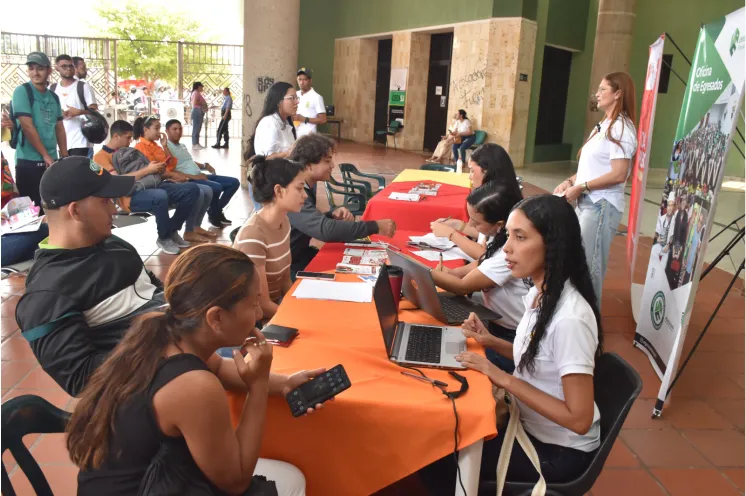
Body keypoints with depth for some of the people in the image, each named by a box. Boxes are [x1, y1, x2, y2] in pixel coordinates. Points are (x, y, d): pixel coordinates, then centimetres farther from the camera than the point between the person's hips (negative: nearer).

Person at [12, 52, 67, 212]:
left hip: (52, 161, 6)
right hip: (29, 162, -6)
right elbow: (27, 126, -13)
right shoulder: (22, 91, -7)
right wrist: (45, 155, -12)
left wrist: (65, 157, 10)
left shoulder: (54, 97, 12)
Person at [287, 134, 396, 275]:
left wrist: (332, 216, -8)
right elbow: (324, 229, -36)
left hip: (301, 254, 8)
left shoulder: (307, 186, 4)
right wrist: (375, 227, -31)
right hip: (289, 267, -8)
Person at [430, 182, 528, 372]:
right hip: (496, 325, 8)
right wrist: (449, 272, -6)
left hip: (514, 340, -8)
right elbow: (480, 265, 11)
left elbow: (463, 286, -21)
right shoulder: (501, 236, -4)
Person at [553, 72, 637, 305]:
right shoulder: (603, 126, 16)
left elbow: (619, 174, -21)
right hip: (587, 202, 9)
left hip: (602, 205, -9)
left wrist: (580, 187, -17)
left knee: (589, 263, -2)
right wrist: (570, 181, 3)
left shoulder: (621, 128, -13)